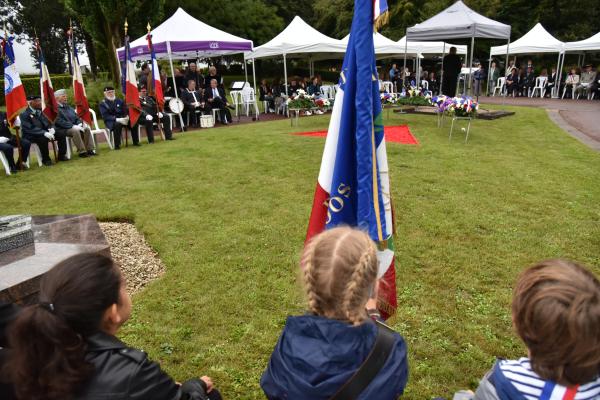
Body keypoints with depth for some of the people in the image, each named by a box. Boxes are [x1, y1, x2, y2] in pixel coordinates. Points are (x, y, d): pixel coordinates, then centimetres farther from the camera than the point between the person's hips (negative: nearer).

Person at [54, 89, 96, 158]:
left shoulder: (68, 107, 20)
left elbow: (76, 117, 17)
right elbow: (60, 122, -19)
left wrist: (80, 123, -5)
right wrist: (73, 126, -25)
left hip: (74, 126, 8)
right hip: (63, 129, -7)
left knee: (87, 128, -16)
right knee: (75, 130, -35)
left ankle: (89, 149, -18)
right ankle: (82, 151, -31)